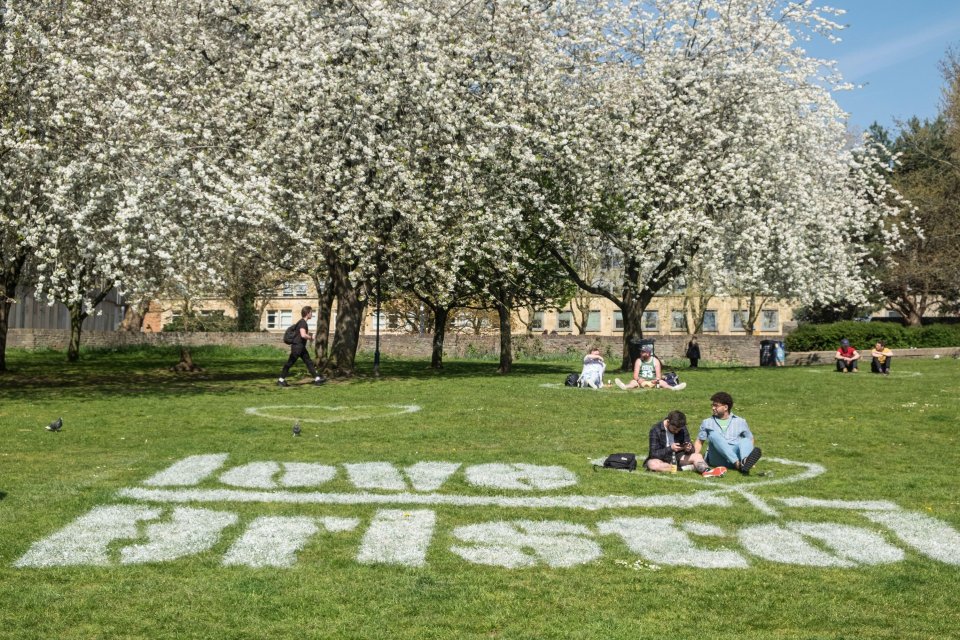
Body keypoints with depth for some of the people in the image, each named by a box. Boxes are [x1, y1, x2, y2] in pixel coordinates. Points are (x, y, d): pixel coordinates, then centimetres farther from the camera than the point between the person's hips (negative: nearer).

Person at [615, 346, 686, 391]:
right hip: (641, 382, -1)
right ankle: (625, 387, -67)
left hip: (653, 382, 1)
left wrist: (656, 380, -25)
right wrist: (638, 379, -27)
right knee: (633, 382, -32)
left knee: (662, 382, -28)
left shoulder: (655, 361, 5)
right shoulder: (639, 361, 5)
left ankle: (673, 388, -57)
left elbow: (658, 375, -1)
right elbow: (635, 375, -3)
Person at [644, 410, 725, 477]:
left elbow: (691, 450, -1)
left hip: (677, 458, 4)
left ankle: (706, 471, -50)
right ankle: (683, 468, -31)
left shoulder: (682, 429, -1)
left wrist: (689, 449, -25)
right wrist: (670, 448, -32)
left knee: (697, 456, -19)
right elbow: (654, 453, -19)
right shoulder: (655, 430, -14)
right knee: (652, 464, -38)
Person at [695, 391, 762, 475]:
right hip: (717, 460, -1)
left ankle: (745, 461, -60)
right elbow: (699, 442, 19)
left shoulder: (740, 422, 20)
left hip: (736, 455, 1)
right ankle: (738, 464, -50)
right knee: (714, 434, -27)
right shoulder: (707, 423, 20)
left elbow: (750, 439, 21)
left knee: (745, 441, -25)